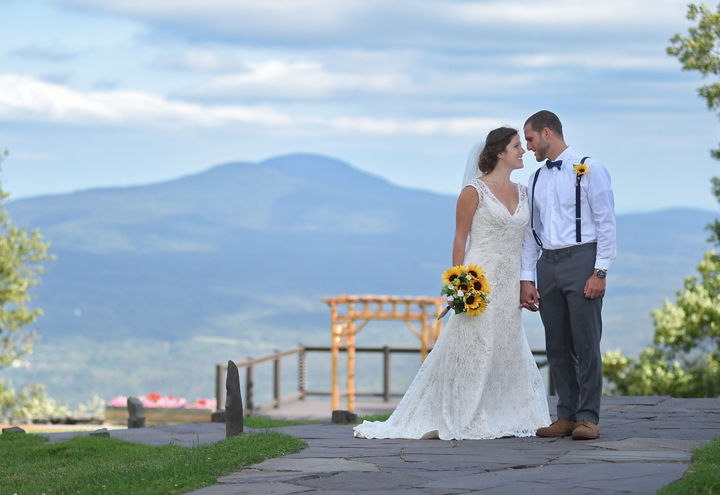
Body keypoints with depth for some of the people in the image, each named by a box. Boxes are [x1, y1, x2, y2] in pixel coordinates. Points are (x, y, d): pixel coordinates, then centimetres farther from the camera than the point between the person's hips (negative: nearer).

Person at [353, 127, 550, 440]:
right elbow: (459, 240, -6)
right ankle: (465, 422, 0)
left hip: (510, 284, 6)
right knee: (474, 347, -5)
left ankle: (504, 420, 14)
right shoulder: (474, 191, -6)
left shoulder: (522, 193, 13)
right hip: (479, 281, -6)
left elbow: (523, 243, 16)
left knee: (507, 350, 7)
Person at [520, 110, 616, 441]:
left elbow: (606, 223, -7)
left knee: (586, 343, -7)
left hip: (582, 259, -6)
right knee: (557, 346, 6)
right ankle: (566, 416, 10)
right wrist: (526, 279, 10)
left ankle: (588, 418, -3)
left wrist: (600, 272, -14)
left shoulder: (588, 170, -3)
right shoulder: (536, 180, 16)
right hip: (548, 264, 6)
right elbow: (530, 231, 17)